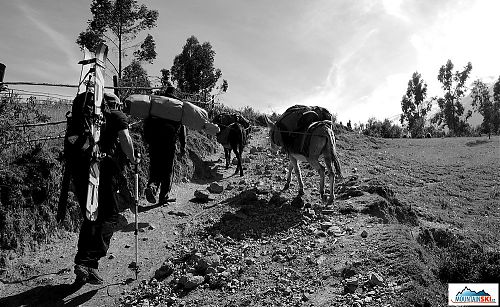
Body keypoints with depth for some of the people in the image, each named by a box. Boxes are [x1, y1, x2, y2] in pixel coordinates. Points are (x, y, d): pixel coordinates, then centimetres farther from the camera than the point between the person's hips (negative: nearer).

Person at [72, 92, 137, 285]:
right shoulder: (117, 116, 10)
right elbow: (125, 140, -5)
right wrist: (132, 159, 9)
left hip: (78, 169, 6)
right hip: (102, 169, -6)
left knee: (90, 217, 16)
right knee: (109, 216, -1)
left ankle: (82, 263, 17)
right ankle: (88, 262, -16)